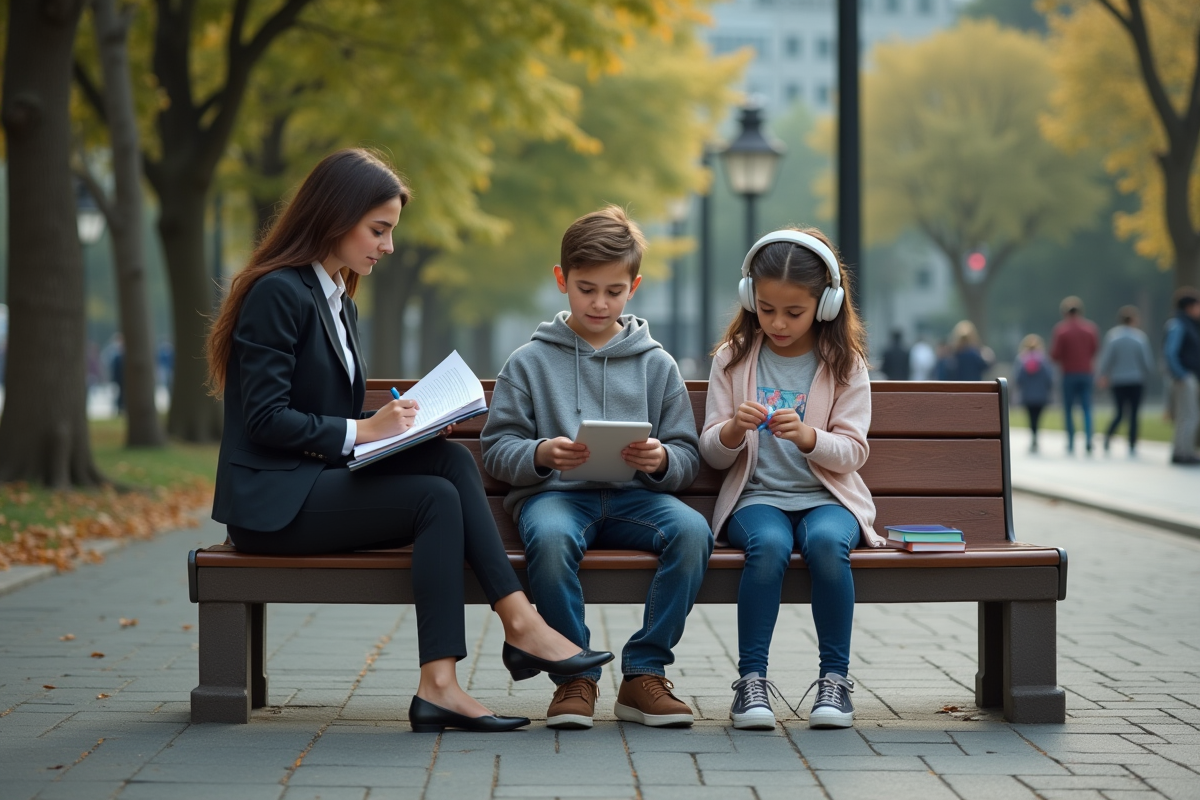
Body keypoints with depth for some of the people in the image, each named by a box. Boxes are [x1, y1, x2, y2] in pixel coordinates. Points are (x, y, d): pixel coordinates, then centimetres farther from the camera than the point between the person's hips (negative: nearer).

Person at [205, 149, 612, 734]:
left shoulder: (338, 302, 20)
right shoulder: (278, 293, -10)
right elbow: (265, 419, -17)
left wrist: (394, 423, 2)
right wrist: (361, 431, -19)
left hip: (322, 483, 8)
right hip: (274, 502, -8)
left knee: (451, 458, -15)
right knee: (436, 497, -24)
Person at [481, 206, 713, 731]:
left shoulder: (656, 365, 14)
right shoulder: (530, 362, 10)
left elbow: (688, 458, 10)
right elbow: (497, 450, 4)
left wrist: (661, 461, -14)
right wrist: (542, 454, -17)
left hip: (635, 495, 2)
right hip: (555, 493, -2)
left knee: (692, 530, -31)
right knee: (551, 536, -38)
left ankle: (644, 674, -19)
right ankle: (574, 677, -19)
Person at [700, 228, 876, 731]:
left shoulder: (844, 363, 5)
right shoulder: (733, 359, 8)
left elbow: (852, 452, 0)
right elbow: (712, 455, 7)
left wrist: (808, 436, -20)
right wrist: (732, 429, -16)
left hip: (826, 496, 0)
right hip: (757, 496, 0)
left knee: (826, 540, -35)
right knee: (768, 543, -35)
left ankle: (835, 677, -24)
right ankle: (751, 679, -27)